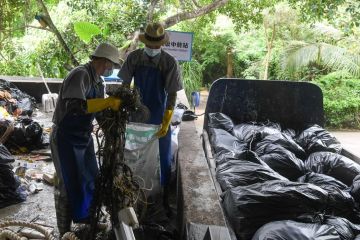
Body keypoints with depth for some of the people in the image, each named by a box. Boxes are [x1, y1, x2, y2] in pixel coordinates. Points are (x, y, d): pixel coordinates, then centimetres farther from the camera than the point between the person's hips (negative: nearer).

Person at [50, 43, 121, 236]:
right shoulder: (80, 75, -22)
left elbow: (99, 109, 13)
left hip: (84, 137, 9)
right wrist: (108, 102, -33)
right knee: (69, 184, 1)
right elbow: (75, 106, -36)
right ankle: (65, 232, 17)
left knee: (90, 179, 18)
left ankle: (87, 218, 37)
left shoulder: (97, 81, 6)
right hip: (66, 139, -9)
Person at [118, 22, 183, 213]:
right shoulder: (134, 57, -7)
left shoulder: (169, 62, -15)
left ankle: (166, 196, 23)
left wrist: (166, 122, -19)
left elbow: (172, 94, -14)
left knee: (165, 158, 6)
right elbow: (125, 86, 1)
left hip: (160, 117, -2)